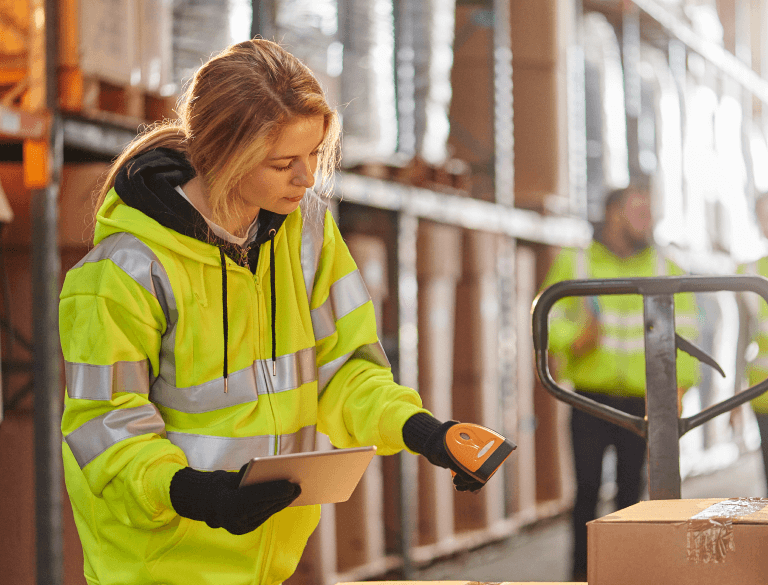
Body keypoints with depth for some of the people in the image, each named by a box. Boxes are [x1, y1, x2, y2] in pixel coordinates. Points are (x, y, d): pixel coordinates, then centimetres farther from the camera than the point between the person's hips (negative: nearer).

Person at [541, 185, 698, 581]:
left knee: (630, 489, 1)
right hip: (591, 397, -1)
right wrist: (574, 340, -16)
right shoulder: (574, 264, 6)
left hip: (643, 399, 1)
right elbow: (550, 318, 5)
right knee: (588, 486, -5)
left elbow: (682, 329, 5)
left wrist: (677, 384, -7)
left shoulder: (664, 270, 10)